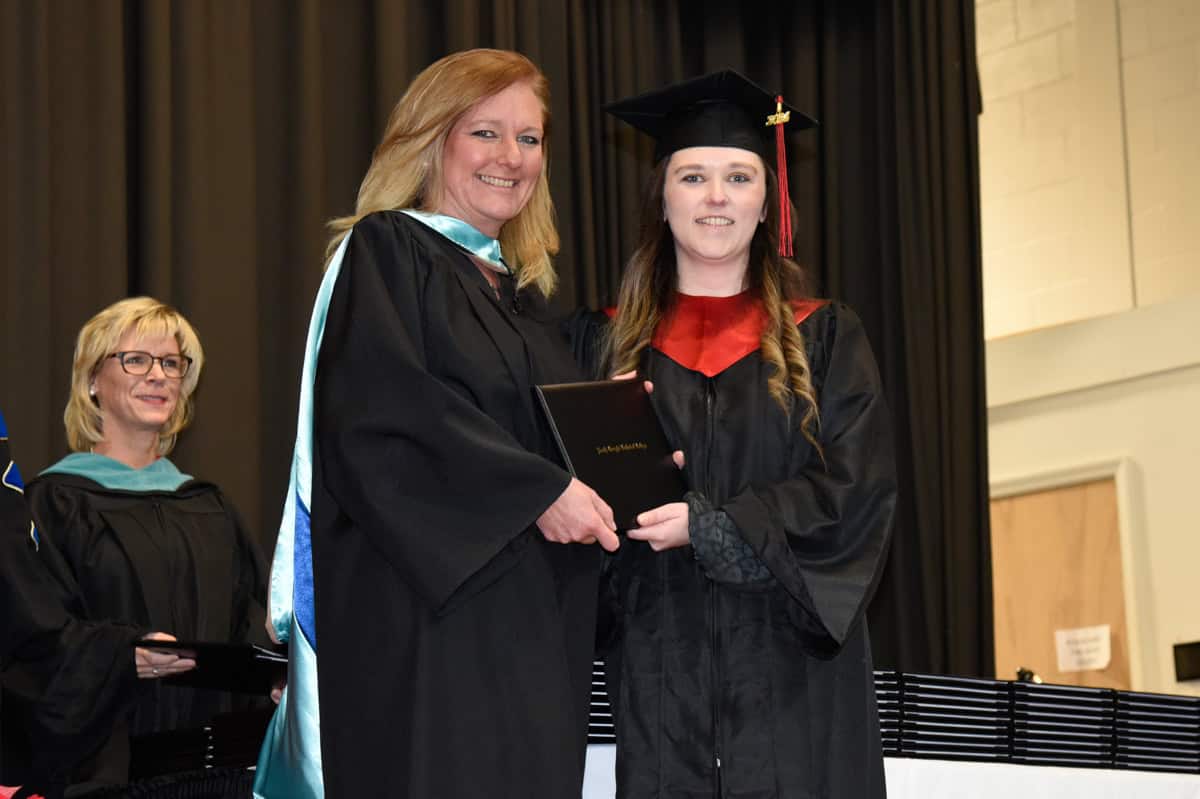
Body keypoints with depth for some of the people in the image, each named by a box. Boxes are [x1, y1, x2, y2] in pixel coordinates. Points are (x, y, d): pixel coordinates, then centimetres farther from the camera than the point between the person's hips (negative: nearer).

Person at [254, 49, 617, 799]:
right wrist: (538, 492, -17)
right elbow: (382, 414, -15)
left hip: (527, 624, 7)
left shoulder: (523, 293, 21)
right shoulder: (384, 251, -1)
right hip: (421, 613, -7)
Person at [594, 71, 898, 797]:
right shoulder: (615, 345, 11)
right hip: (661, 674, 1)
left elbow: (858, 490, -4)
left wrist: (709, 526, -14)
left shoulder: (824, 339, 7)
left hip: (794, 674, -1)